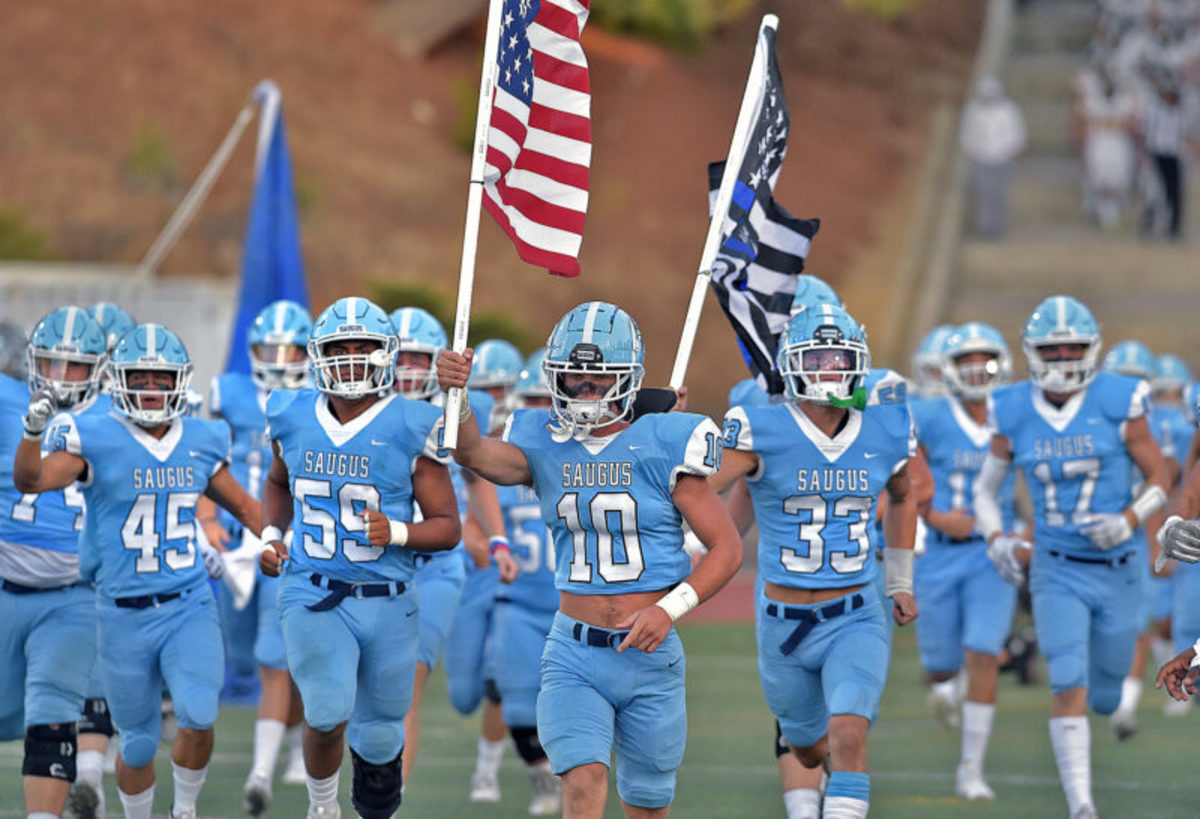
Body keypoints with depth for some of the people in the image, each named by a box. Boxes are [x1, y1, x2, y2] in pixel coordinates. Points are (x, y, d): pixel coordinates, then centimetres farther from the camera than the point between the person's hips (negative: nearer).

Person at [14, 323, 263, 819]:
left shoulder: (201, 442, 5)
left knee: (198, 720, -17)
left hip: (190, 607, 2)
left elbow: (242, 504, 20)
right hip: (124, 615, -2)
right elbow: (30, 481, -23)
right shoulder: (95, 440, -8)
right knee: (139, 744, 6)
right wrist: (34, 429, -41)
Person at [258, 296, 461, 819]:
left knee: (378, 743, 8)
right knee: (328, 714, -22)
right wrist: (271, 536, 6)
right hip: (312, 596, 0)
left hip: (386, 602, 0)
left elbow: (447, 526, -3)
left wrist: (396, 533, -22)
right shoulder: (293, 420, 3)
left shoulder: (411, 431, -6)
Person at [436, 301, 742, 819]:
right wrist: (456, 397, -38)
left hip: (649, 656, -1)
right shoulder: (544, 444, 3)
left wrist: (670, 608, -17)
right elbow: (476, 454, -18)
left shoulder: (662, 447, -5)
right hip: (573, 654, 1)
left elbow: (726, 547, -4)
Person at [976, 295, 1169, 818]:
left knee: (1103, 699, 13)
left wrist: (1129, 521, -18)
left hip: (1117, 571, 0)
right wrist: (997, 539, -6)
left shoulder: (1118, 404, -8)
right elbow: (986, 488, 12)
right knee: (1070, 688, -18)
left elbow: (1159, 480, 0)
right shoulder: (1013, 415, -2)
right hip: (1057, 572, 0)